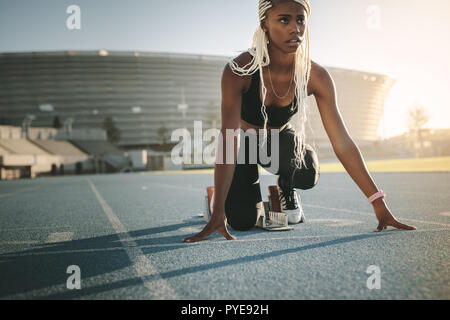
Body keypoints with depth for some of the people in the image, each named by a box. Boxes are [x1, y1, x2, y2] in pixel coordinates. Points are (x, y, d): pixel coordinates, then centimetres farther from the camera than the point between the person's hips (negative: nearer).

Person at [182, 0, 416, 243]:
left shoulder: (315, 76, -23)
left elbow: (342, 143, -22)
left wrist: (378, 201, -25)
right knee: (243, 221, -20)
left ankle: (285, 188, 7)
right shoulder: (239, 70, -31)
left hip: (280, 139, 2)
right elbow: (228, 142, -35)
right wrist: (218, 213, -40)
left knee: (307, 174, -32)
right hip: (244, 142, -2)